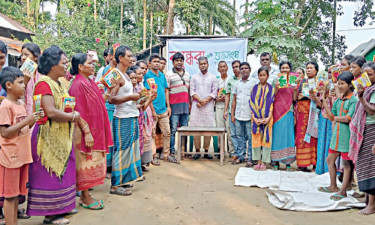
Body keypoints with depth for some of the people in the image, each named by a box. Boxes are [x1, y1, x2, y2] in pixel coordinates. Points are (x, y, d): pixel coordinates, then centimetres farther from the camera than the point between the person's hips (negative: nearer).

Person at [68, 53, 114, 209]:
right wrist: (87, 132, -21)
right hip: (86, 130, -9)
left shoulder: (90, 82, 13)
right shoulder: (78, 84, -14)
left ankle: (85, 195, 23)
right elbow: (79, 111, -19)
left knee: (91, 163, 13)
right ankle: (86, 198, 10)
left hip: (96, 129, 9)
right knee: (86, 163, -1)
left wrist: (109, 91, 11)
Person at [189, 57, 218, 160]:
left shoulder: (213, 78, 9)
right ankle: (197, 151, 4)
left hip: (208, 106, 0)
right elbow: (192, 91, 3)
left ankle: (206, 151, 5)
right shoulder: (194, 77, 11)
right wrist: (200, 100, -12)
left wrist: (205, 101, -9)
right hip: (196, 106, 0)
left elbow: (214, 92, 2)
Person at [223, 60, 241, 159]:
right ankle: (233, 152, 11)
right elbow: (227, 96, 12)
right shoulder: (230, 80, 12)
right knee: (233, 133, 5)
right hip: (231, 111, 2)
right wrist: (225, 110, 8)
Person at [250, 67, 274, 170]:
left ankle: (264, 162, 5)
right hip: (256, 118, 2)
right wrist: (254, 118, -8)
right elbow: (252, 104, 4)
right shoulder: (255, 88, 9)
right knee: (256, 138, 2)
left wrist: (268, 118, -13)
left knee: (266, 138, -2)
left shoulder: (271, 89, 5)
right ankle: (258, 161, 10)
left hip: (267, 118, -1)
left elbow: (271, 104, -1)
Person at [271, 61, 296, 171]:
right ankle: (276, 162, 7)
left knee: (288, 135, 1)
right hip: (277, 111, -1)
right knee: (277, 134, -1)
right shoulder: (276, 81, 6)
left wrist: (296, 88, -8)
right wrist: (276, 88, -13)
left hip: (288, 112, 1)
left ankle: (288, 162, 8)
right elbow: (272, 97, 3)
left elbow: (294, 98, 7)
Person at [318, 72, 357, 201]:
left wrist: (336, 118, -3)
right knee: (330, 160, 14)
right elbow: (331, 117, 5)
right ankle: (333, 186, 29)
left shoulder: (354, 100, -11)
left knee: (347, 163, 3)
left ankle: (343, 191, 12)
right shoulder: (338, 101, 11)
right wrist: (325, 102, -1)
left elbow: (348, 118, -18)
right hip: (337, 134, 8)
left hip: (347, 135, -8)